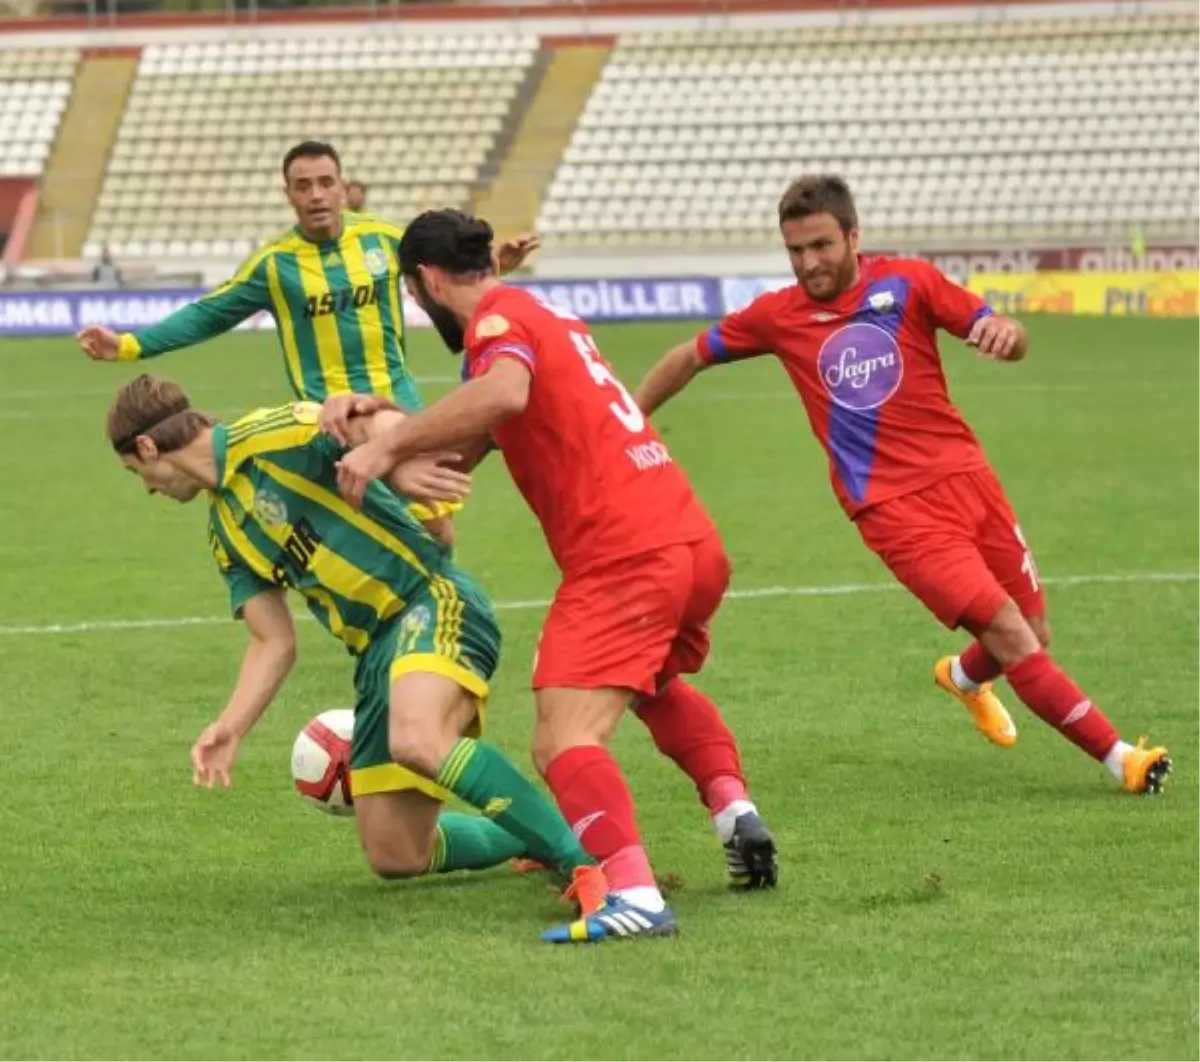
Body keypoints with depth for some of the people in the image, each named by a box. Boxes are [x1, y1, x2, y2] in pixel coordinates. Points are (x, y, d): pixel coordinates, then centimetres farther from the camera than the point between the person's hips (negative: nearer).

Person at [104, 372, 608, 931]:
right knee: (394, 857, 4)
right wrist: (229, 730, 2)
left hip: (433, 600, -9)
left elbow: (375, 420, -20)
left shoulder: (267, 438, -7)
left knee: (418, 741, -38)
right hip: (376, 650, 9)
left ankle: (585, 860, -33)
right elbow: (274, 642, 16)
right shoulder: (226, 533, 18)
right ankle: (540, 841, 27)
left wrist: (393, 464, -42)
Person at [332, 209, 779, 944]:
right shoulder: (550, 320, 24)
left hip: (622, 562, -9)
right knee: (657, 684, 38)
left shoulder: (498, 319, -5)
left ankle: (636, 897, -35)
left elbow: (503, 392, -29)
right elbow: (472, 443, 28)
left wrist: (388, 446, -26)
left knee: (565, 742, -16)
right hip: (699, 545, 9)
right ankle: (735, 808, 23)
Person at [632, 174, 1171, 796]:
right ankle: (1119, 758, -12)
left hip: (966, 477, 3)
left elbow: (1010, 342, -2)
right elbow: (691, 358, 17)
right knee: (1008, 633, -17)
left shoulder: (907, 284, 1)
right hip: (893, 509, -3)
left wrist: (1005, 332, -26)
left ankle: (964, 677, 46)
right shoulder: (778, 316, 2)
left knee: (1034, 638, 10)